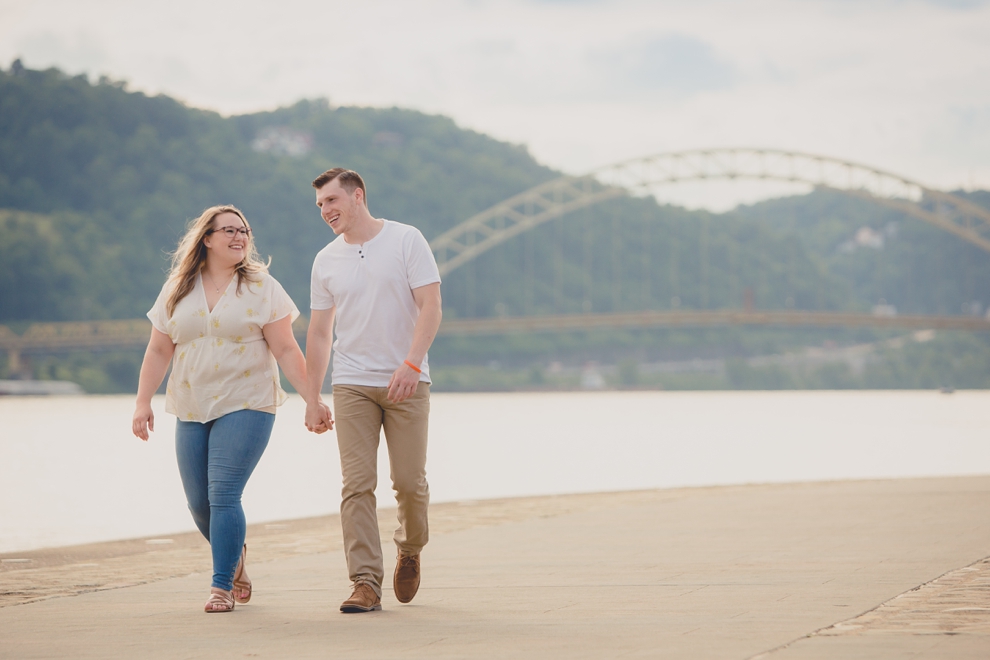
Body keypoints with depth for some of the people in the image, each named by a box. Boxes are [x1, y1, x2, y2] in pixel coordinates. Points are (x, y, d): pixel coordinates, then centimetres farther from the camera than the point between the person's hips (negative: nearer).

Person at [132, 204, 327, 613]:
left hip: (245, 406, -4)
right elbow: (159, 351, 11)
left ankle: (222, 586, -6)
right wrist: (143, 402, 5)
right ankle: (235, 555, 34)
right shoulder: (177, 290, 9)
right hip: (191, 411, 4)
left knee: (223, 495, -15)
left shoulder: (261, 288, 1)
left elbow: (285, 350, -2)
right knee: (199, 503, 5)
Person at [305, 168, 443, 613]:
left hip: (406, 381, -2)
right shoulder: (326, 261, 9)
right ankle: (366, 584, -9)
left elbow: (430, 307, -9)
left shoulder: (406, 241, -2)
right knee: (357, 484, -8)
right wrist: (312, 399, 9)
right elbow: (319, 333, 13)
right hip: (352, 384, 2)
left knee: (409, 481, 0)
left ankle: (410, 548, 30)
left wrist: (411, 363, -22)